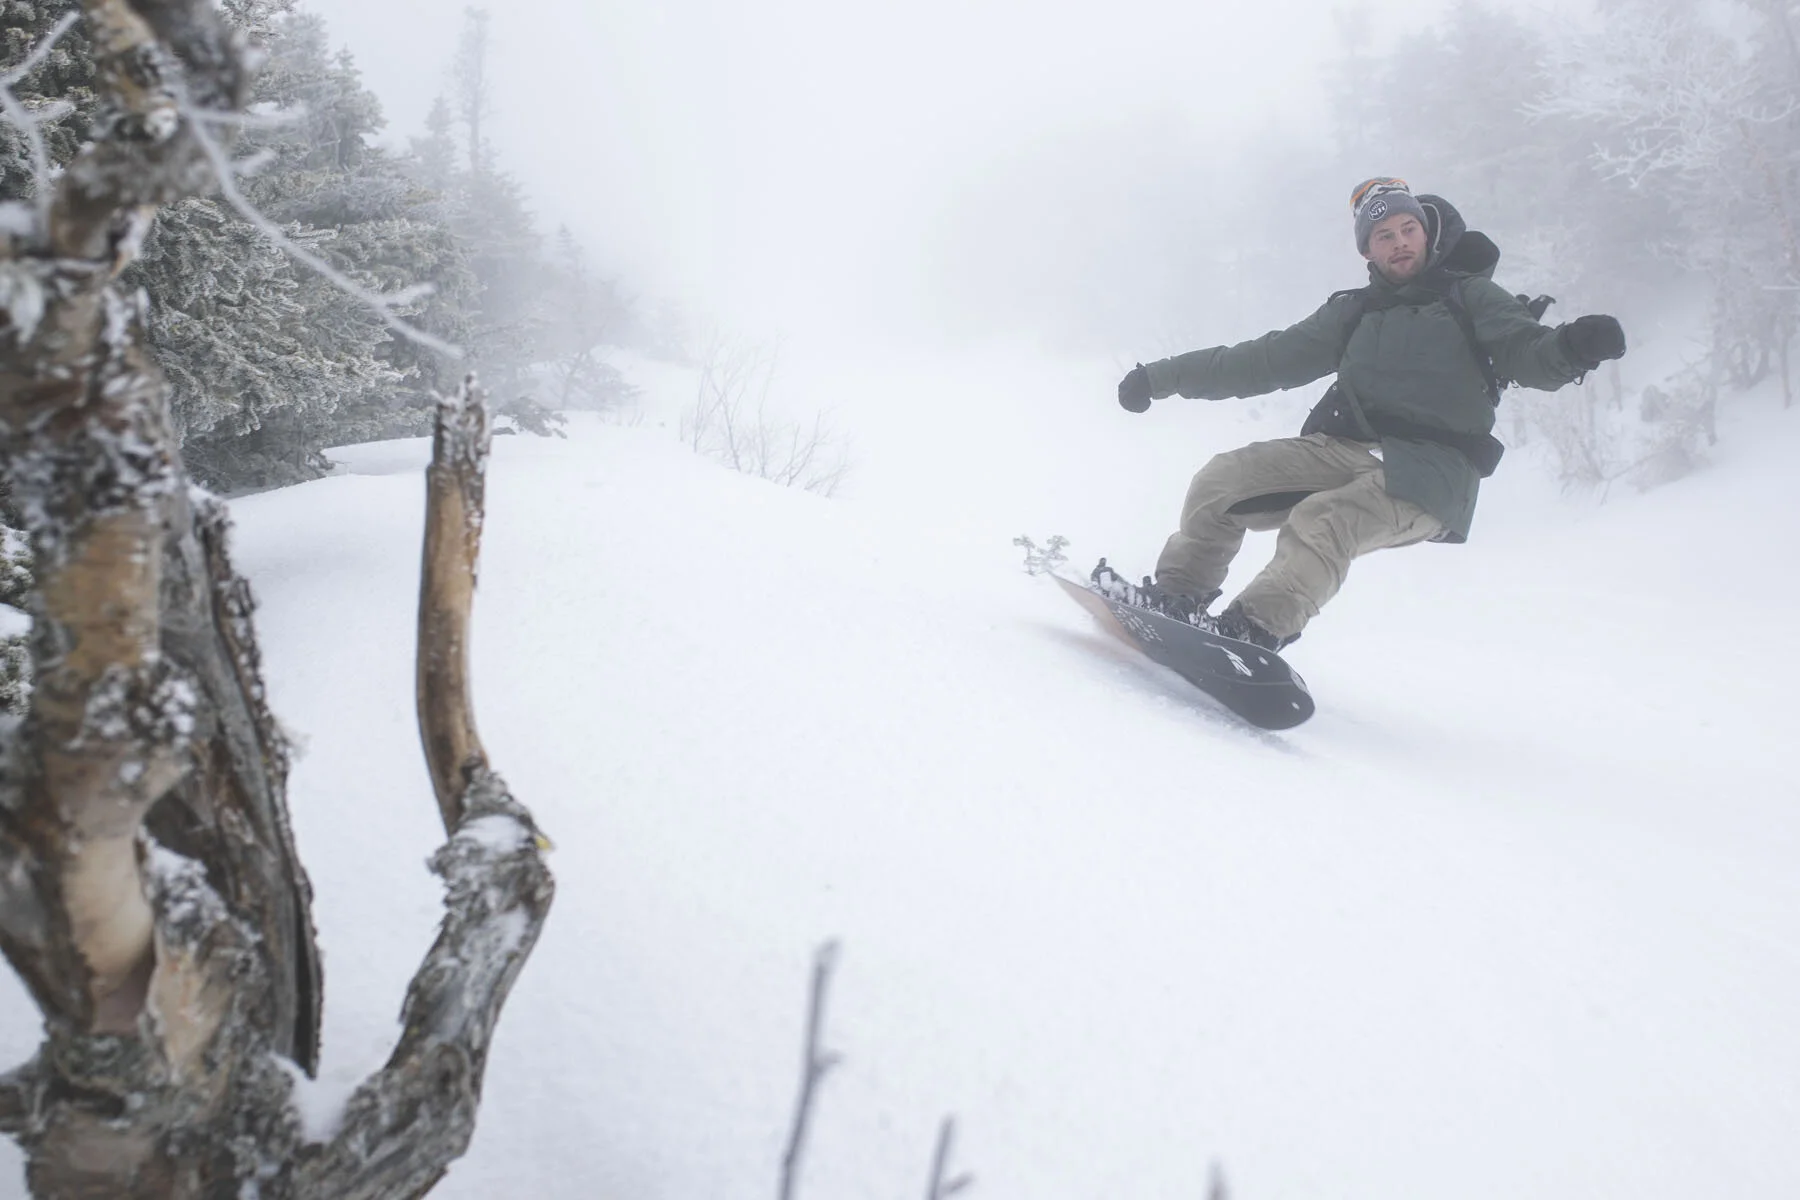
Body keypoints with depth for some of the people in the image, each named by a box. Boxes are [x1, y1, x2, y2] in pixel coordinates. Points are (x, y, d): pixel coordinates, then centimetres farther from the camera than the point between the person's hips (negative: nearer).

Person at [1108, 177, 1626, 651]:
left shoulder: (1469, 295, 10)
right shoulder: (1354, 311, 22)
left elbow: (1527, 352, -5)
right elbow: (1268, 360, 23)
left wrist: (1571, 347, -31)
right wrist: (1162, 377, 21)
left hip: (1425, 476, -5)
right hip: (1342, 450, 5)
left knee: (1321, 520, -33)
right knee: (1223, 477, -12)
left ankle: (1253, 631, -45)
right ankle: (1178, 595, -10)